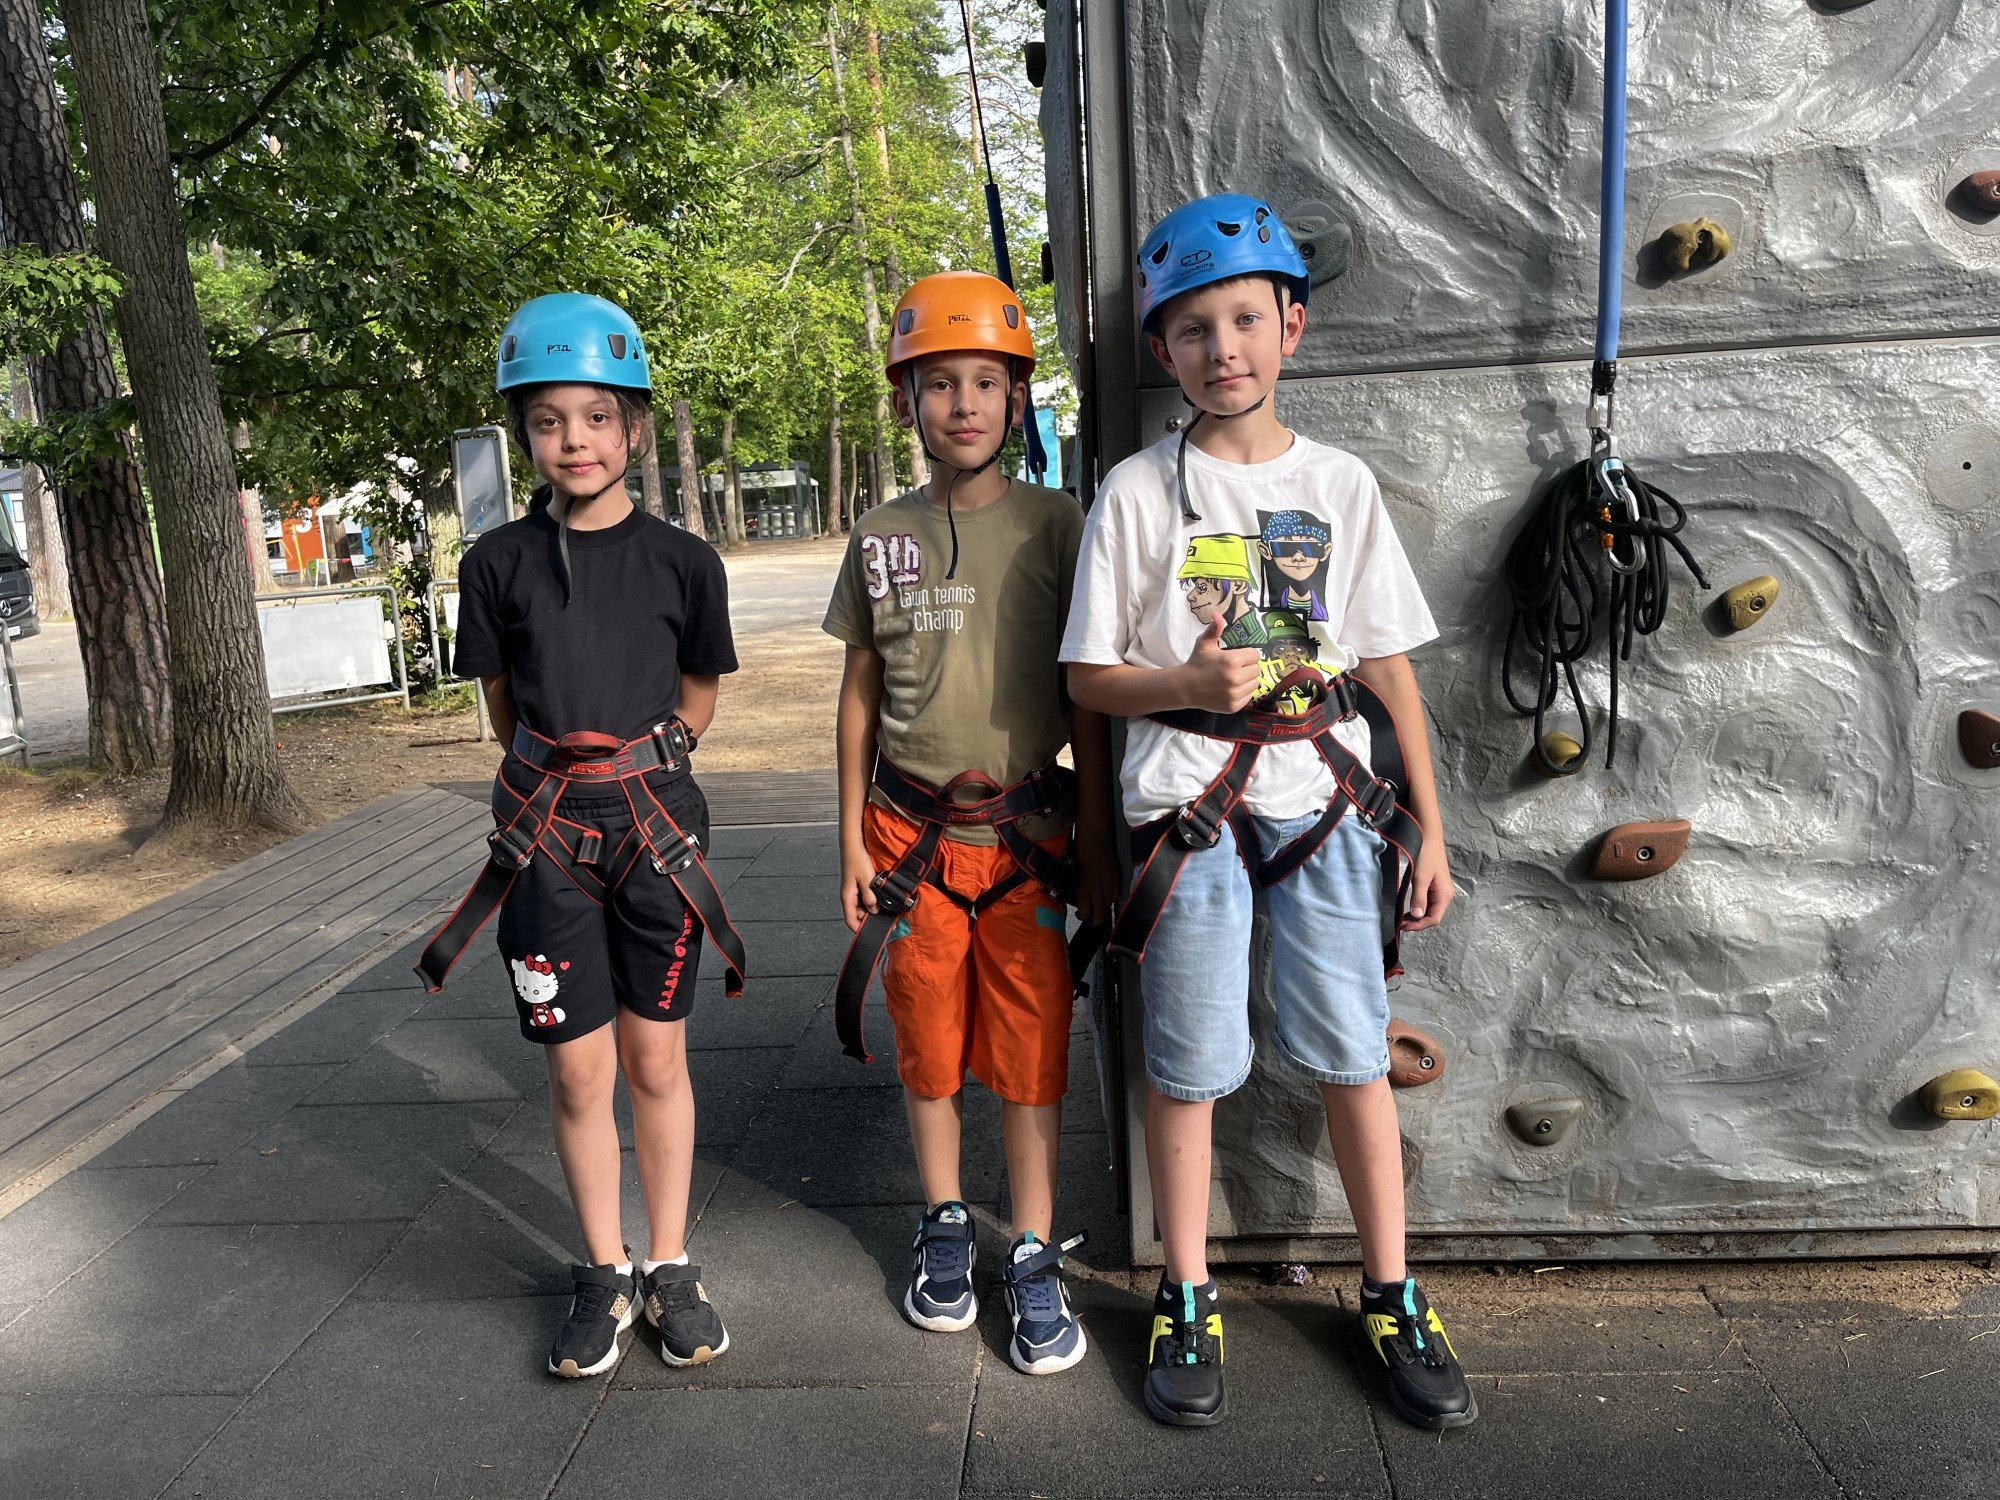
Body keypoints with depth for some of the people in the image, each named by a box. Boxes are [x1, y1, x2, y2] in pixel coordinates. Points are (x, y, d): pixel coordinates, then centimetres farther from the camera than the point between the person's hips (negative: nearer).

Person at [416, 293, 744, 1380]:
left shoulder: (681, 560, -1)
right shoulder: (499, 563, 0)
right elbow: (504, 707, 11)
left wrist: (637, 768, 7)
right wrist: (571, 778, 10)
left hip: (655, 821, 0)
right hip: (546, 835, 1)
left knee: (656, 1060, 8)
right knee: (578, 1070, 6)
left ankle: (670, 1268, 25)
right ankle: (605, 1276, 25)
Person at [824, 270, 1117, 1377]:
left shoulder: (1054, 525, -2)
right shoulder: (880, 539, 4)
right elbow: (860, 696, 9)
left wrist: (1097, 845, -1)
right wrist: (853, 841, 6)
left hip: (1028, 829, -2)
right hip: (912, 831, 2)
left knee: (1031, 1045, 4)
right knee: (929, 1044, 12)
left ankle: (1035, 1257, 19)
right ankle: (944, 1226, 32)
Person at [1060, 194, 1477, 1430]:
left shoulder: (1341, 482, 7)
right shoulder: (1138, 491, 1)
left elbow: (1390, 666, 8)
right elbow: (1090, 676, 1)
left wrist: (1429, 827, 6)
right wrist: (1190, 684, -19)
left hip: (1332, 804, 2)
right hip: (1192, 811, -1)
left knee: (1356, 1057, 7)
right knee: (1188, 1067, 5)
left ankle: (1394, 1301, 25)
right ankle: (1189, 1304, 24)